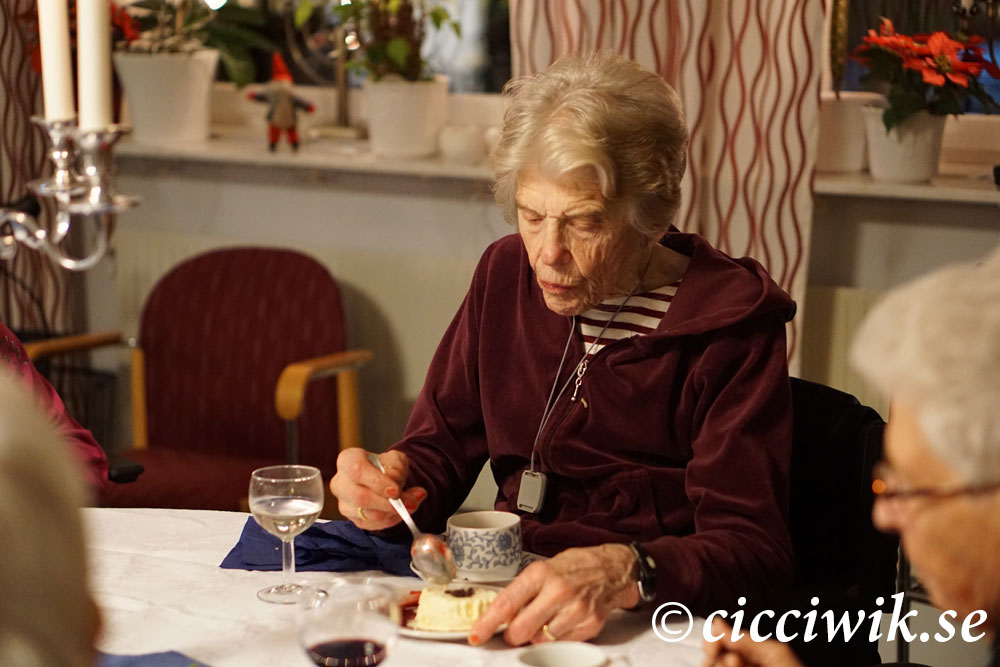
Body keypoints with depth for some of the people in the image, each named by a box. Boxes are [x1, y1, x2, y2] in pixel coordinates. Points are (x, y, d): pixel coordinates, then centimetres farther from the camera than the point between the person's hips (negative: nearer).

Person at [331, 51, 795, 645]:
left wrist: (624, 574, -37)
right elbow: (441, 446, 11)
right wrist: (392, 487, -12)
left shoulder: (729, 321, -11)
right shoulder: (506, 275, 6)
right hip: (510, 592, 5)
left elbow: (753, 546, -18)